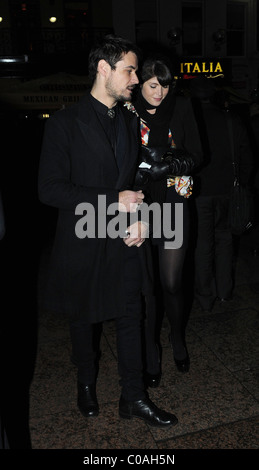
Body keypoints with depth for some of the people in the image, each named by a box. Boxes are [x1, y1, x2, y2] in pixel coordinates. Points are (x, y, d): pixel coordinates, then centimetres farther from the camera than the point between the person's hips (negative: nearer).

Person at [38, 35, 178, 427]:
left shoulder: (130, 122, 9)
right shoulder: (65, 123, -10)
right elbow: (50, 189, -16)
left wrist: (140, 219, -4)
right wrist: (113, 201, -19)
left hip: (126, 242, 5)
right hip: (84, 243, -4)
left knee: (130, 318, 9)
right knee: (83, 319, 15)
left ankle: (133, 397, 27)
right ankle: (86, 384, 41)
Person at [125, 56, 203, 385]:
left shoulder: (181, 108, 4)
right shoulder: (126, 111, -1)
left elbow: (195, 154, 2)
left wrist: (165, 164, -15)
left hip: (173, 205, 1)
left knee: (172, 283, 4)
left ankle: (178, 342, 34)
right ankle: (151, 358, 25)